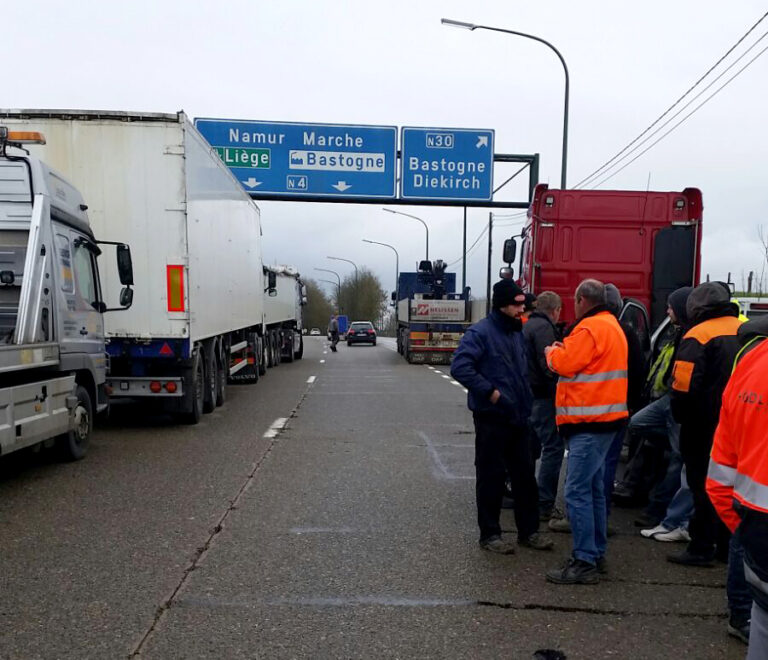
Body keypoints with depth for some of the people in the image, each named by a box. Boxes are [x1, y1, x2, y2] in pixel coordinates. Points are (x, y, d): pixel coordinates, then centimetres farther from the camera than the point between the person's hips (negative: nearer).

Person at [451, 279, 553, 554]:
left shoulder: (518, 333, 12)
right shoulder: (480, 333, -13)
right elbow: (459, 367, -24)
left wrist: (526, 401, 13)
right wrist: (491, 392, -23)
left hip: (518, 418, 8)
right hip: (491, 418, -8)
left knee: (525, 475, 14)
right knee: (491, 477, 3)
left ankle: (529, 531, 27)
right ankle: (489, 534, 17)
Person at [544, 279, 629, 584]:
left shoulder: (590, 328, -15)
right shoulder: (612, 326, 18)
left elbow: (565, 363, -17)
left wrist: (552, 352, 3)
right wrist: (561, 352, 5)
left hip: (591, 423, -11)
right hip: (604, 419, 11)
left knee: (577, 491, -7)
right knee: (593, 488, 18)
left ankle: (584, 562, -3)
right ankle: (596, 552, 27)